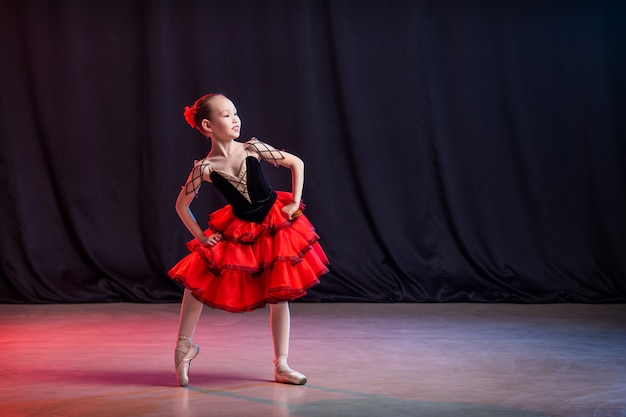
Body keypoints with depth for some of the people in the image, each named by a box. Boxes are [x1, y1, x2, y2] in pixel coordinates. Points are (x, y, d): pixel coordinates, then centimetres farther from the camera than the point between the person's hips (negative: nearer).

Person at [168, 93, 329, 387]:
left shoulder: (252, 149, -12)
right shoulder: (204, 168, -14)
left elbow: (297, 163, -3)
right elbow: (181, 205, -2)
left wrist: (294, 203, -5)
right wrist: (200, 236, -3)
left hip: (275, 227, 1)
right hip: (238, 231, 0)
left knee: (279, 296, 3)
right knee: (196, 278, -7)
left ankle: (281, 366, 14)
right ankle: (184, 346, 14)